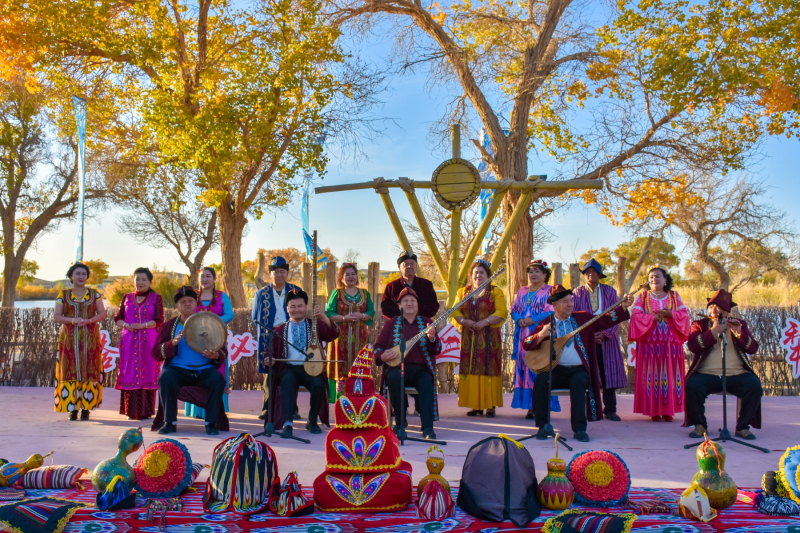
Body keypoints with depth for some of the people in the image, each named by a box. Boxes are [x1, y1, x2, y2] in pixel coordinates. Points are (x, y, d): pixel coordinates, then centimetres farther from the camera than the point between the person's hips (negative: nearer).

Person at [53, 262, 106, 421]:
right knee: (70, 371, -6)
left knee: (89, 371, -5)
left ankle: (86, 408, -2)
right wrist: (73, 320, -14)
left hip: (90, 338, 0)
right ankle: (72, 408, -3)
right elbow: (56, 316, 2)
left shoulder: (94, 294, 9)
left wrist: (88, 320, -14)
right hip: (69, 339, 0)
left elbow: (102, 314, 4)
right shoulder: (63, 295, 8)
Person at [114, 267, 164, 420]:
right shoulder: (127, 297, 14)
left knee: (147, 372, -2)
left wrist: (142, 325, -16)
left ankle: (145, 410, 4)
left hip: (149, 341, -2)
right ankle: (131, 410, 6)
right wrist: (126, 325, -9)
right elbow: (117, 318, 11)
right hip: (129, 341, 2)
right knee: (129, 373, 0)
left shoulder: (156, 298, 6)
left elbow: (159, 320, -2)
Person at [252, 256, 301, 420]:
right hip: (269, 339, 0)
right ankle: (268, 409, 6)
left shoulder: (296, 291, 9)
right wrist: (265, 332, 0)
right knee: (269, 374, -3)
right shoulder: (261, 293, 10)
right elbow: (256, 319, 13)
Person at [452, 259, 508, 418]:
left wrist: (484, 322, -17)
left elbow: (501, 313, -6)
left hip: (489, 337, -3)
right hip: (469, 337, 3)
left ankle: (490, 406, -1)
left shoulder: (496, 292, 4)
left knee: (489, 369, -5)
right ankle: (475, 406, 5)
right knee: (471, 369, 0)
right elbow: (455, 311, 7)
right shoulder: (463, 292, 15)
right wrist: (464, 321, -13)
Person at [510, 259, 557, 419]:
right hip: (524, 336, 5)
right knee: (525, 368, 0)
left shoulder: (549, 291, 3)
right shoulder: (522, 291, 19)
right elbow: (514, 309, 16)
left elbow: (551, 311, -8)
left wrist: (533, 320, -16)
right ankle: (530, 406, 3)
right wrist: (519, 320, -4)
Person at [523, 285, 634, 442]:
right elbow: (526, 344, 2)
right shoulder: (546, 323, 10)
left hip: (578, 370, 0)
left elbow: (606, 320, 5)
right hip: (556, 370, 0)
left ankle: (579, 429, -25)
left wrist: (623, 307, -8)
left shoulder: (583, 318, 13)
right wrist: (541, 335, -16)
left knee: (578, 381, -33)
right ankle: (542, 427, -16)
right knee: (540, 380, -28)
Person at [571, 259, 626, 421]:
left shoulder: (610, 291, 7)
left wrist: (605, 334, -14)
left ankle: (610, 410, 5)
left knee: (609, 373, -1)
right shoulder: (578, 293, 6)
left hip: (607, 339, 1)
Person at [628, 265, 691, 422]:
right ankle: (653, 411, -1)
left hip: (670, 343, 1)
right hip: (650, 343, -1)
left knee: (669, 373, -1)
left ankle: (668, 410, 3)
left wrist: (671, 314, -14)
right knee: (652, 374, -4)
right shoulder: (642, 297, 8)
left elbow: (684, 314, 4)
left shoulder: (674, 296, 12)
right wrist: (654, 317, -14)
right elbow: (635, 315, -3)